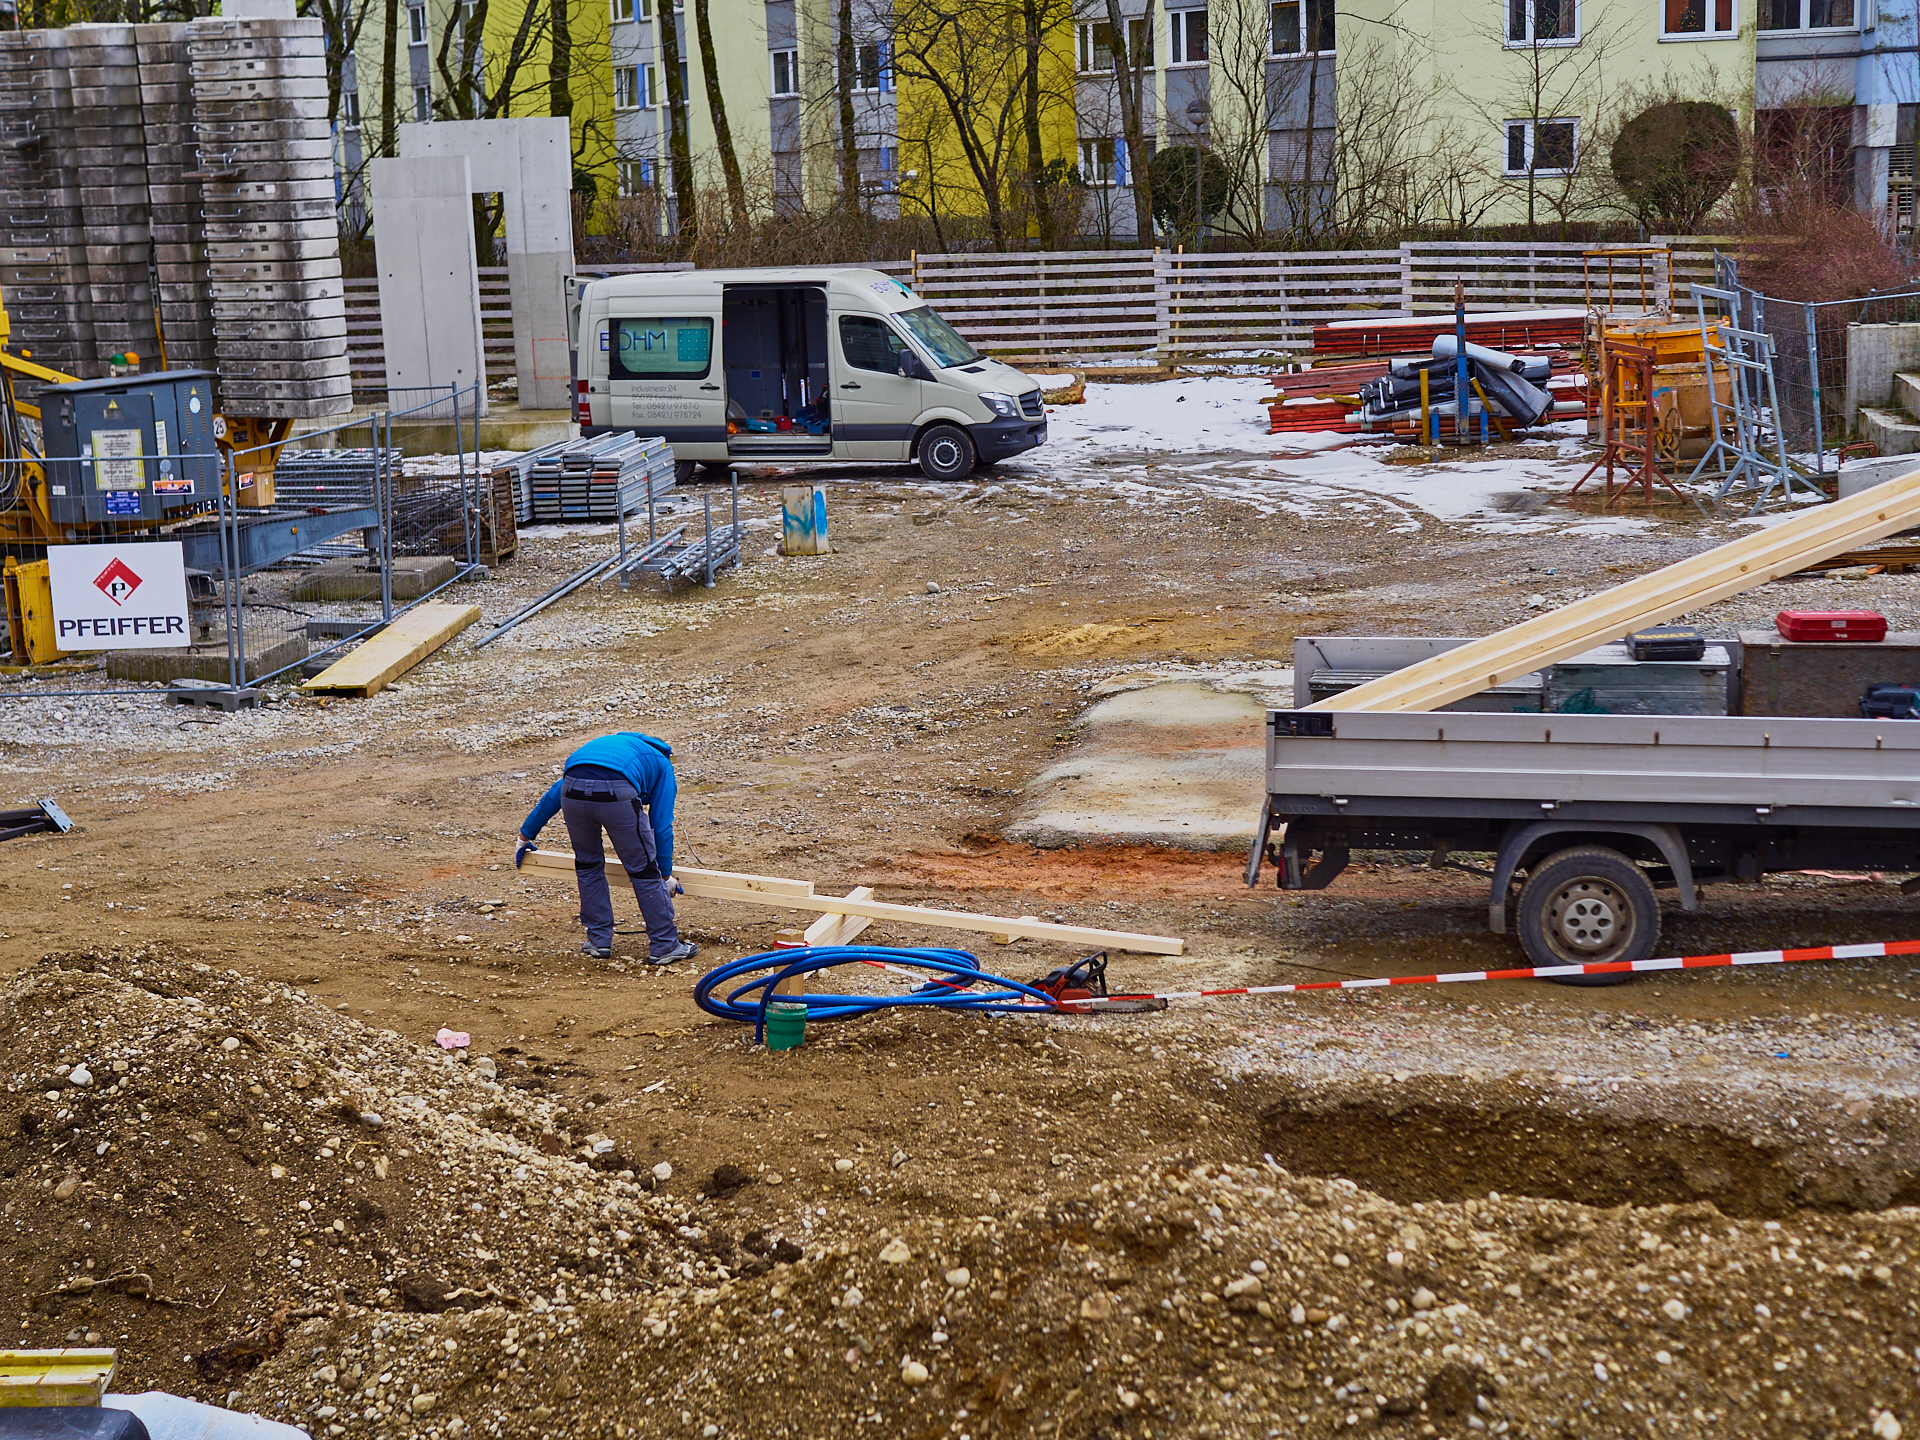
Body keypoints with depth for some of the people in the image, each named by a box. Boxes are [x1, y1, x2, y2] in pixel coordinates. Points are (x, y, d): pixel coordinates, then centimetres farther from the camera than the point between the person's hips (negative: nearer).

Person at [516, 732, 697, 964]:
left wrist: (526, 835, 52)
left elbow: (554, 794, 44)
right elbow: (662, 825, 25)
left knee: (587, 865, 24)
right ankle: (665, 945, 17)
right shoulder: (661, 763, 32)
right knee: (644, 870, 10)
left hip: (574, 789, 4)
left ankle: (599, 941, 29)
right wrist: (666, 875, 34)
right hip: (616, 794, -4)